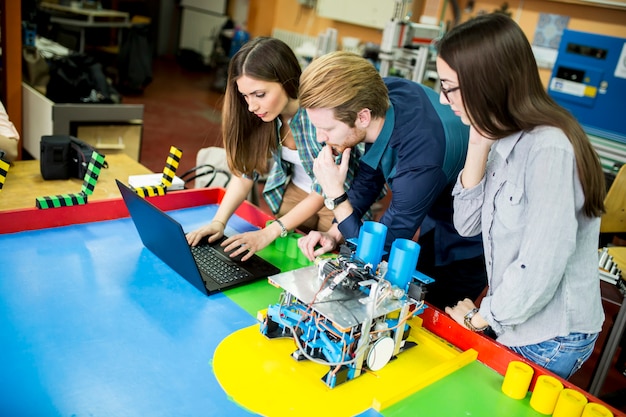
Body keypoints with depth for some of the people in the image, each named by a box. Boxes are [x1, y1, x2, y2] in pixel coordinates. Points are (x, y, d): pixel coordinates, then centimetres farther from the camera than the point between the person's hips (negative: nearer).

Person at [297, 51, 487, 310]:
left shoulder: (421, 161, -42)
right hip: (436, 223, 7)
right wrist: (335, 233, -9)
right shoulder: (384, 92, -19)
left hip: (467, 246, -7)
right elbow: (370, 174, -2)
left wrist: (334, 193, -30)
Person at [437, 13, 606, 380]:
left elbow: (540, 269, -28)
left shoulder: (549, 149, -27)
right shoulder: (504, 139, -1)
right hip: (515, 323, 7)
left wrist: (478, 318, -11)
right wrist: (478, 148, -12)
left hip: (550, 341, -7)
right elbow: (468, 225, 0)